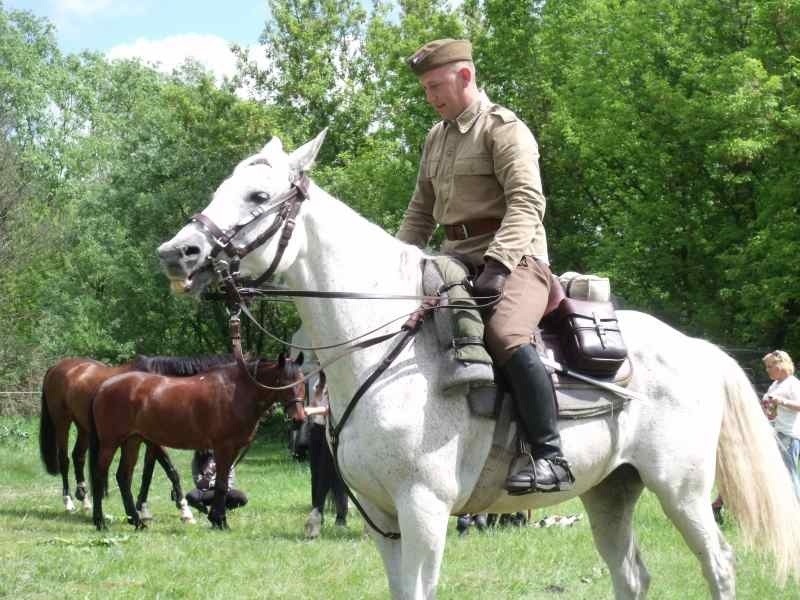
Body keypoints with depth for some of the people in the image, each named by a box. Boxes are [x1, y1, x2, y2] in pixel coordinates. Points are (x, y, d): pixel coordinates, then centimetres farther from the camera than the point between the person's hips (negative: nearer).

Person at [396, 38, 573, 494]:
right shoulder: (436, 138, 19)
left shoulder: (504, 128, -7)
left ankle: (549, 455, -28)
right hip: (457, 258, 9)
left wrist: (497, 264, -33)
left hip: (513, 256, -9)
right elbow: (421, 211, 25)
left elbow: (526, 203, -20)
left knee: (506, 337, -34)